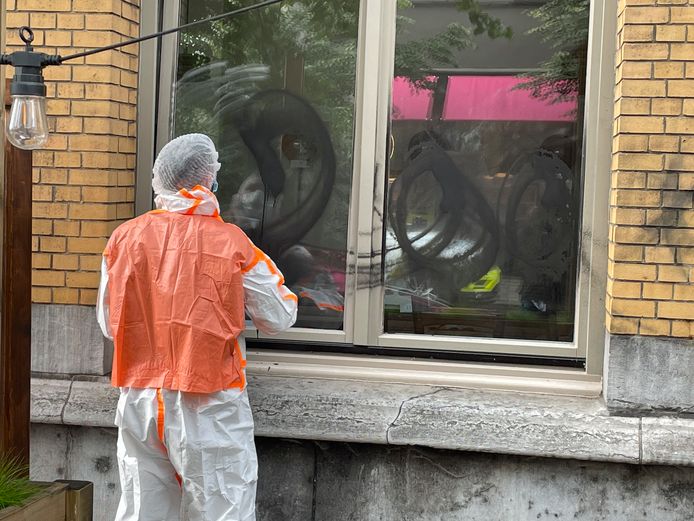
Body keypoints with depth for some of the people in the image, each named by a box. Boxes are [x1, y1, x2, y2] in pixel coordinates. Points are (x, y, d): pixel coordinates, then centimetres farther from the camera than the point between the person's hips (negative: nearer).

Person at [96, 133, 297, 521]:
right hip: (208, 405, -4)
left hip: (140, 401, 4)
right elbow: (279, 318, 0)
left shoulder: (124, 238, 1)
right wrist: (262, 265, 14)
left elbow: (108, 323, 10)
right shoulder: (232, 242, -8)